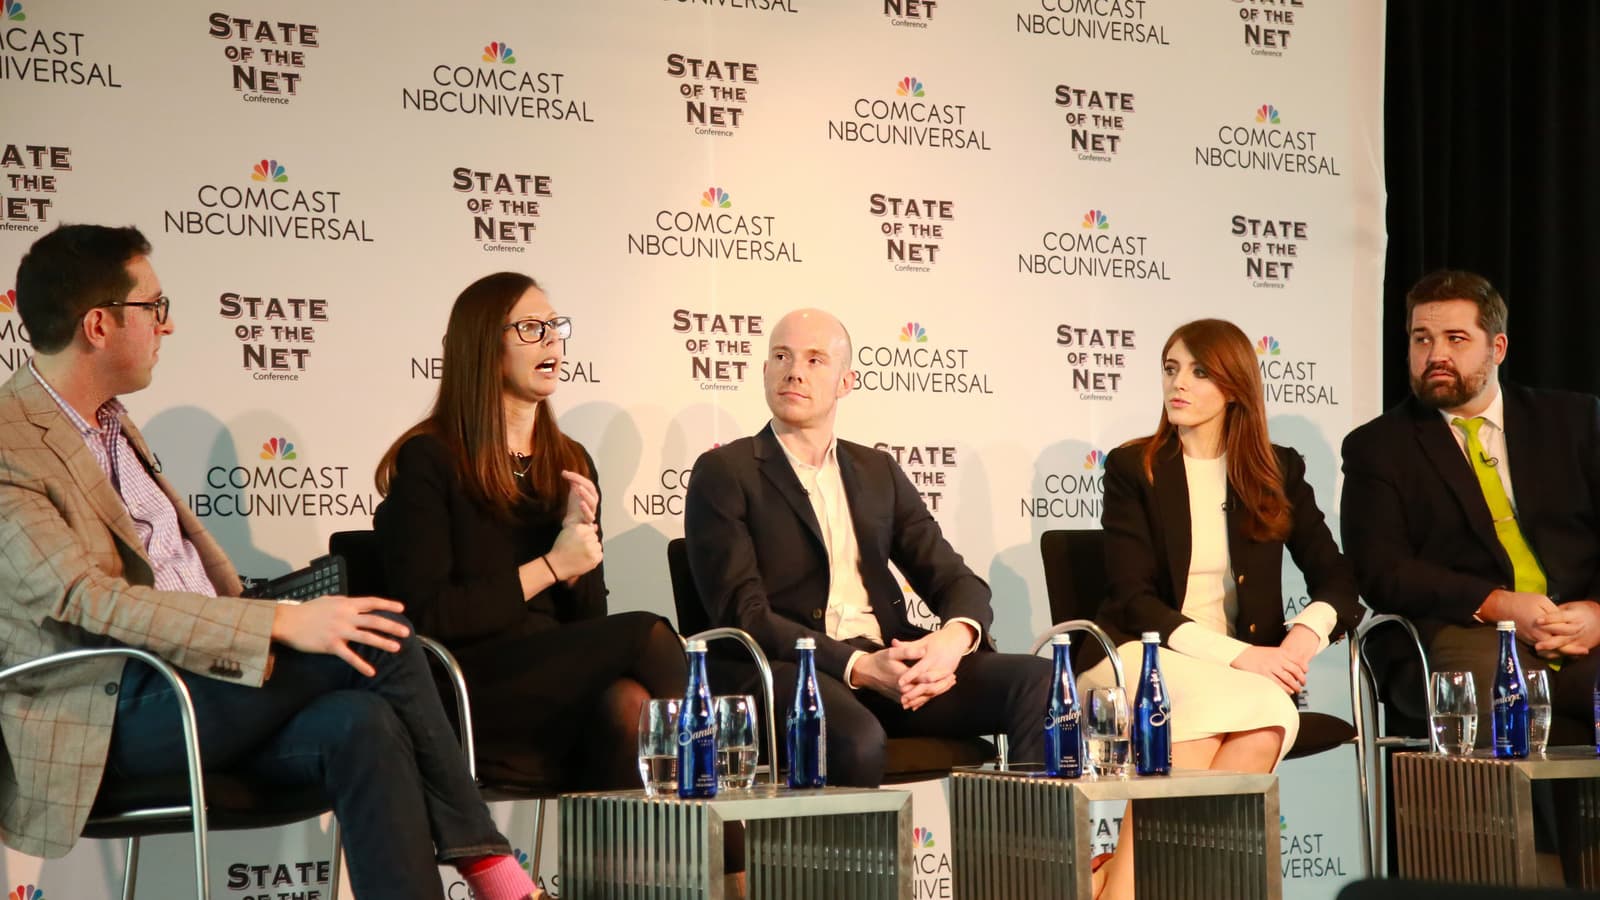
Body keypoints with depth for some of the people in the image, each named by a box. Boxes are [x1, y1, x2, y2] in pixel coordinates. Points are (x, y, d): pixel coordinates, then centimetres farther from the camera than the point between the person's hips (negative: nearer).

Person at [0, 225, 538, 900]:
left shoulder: (110, 424, 19)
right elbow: (87, 599, -22)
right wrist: (282, 623, -26)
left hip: (206, 686, 8)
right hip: (111, 719, -8)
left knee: (365, 723, -23)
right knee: (379, 639, -20)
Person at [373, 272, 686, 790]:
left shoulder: (570, 463, 19)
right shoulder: (428, 461, 0)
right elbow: (428, 617, -8)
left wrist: (581, 539, -2)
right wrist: (549, 567, -6)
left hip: (561, 675, 5)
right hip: (473, 685, -5)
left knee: (626, 703, -33)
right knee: (647, 637, -27)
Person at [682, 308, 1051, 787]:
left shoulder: (878, 472, 22)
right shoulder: (724, 473, 6)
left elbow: (959, 582, 15)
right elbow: (743, 613, -5)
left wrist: (955, 638, -11)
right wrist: (859, 667, -19)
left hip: (893, 663, 5)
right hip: (796, 673, -5)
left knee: (1038, 680, -21)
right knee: (856, 738, -40)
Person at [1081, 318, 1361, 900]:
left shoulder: (1279, 473, 13)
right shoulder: (1132, 468, 4)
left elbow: (1337, 583, 9)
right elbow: (1134, 601, -5)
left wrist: (1307, 633, -15)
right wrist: (1234, 655, -17)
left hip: (1248, 673, 3)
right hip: (1141, 657, -3)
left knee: (1267, 722, -34)